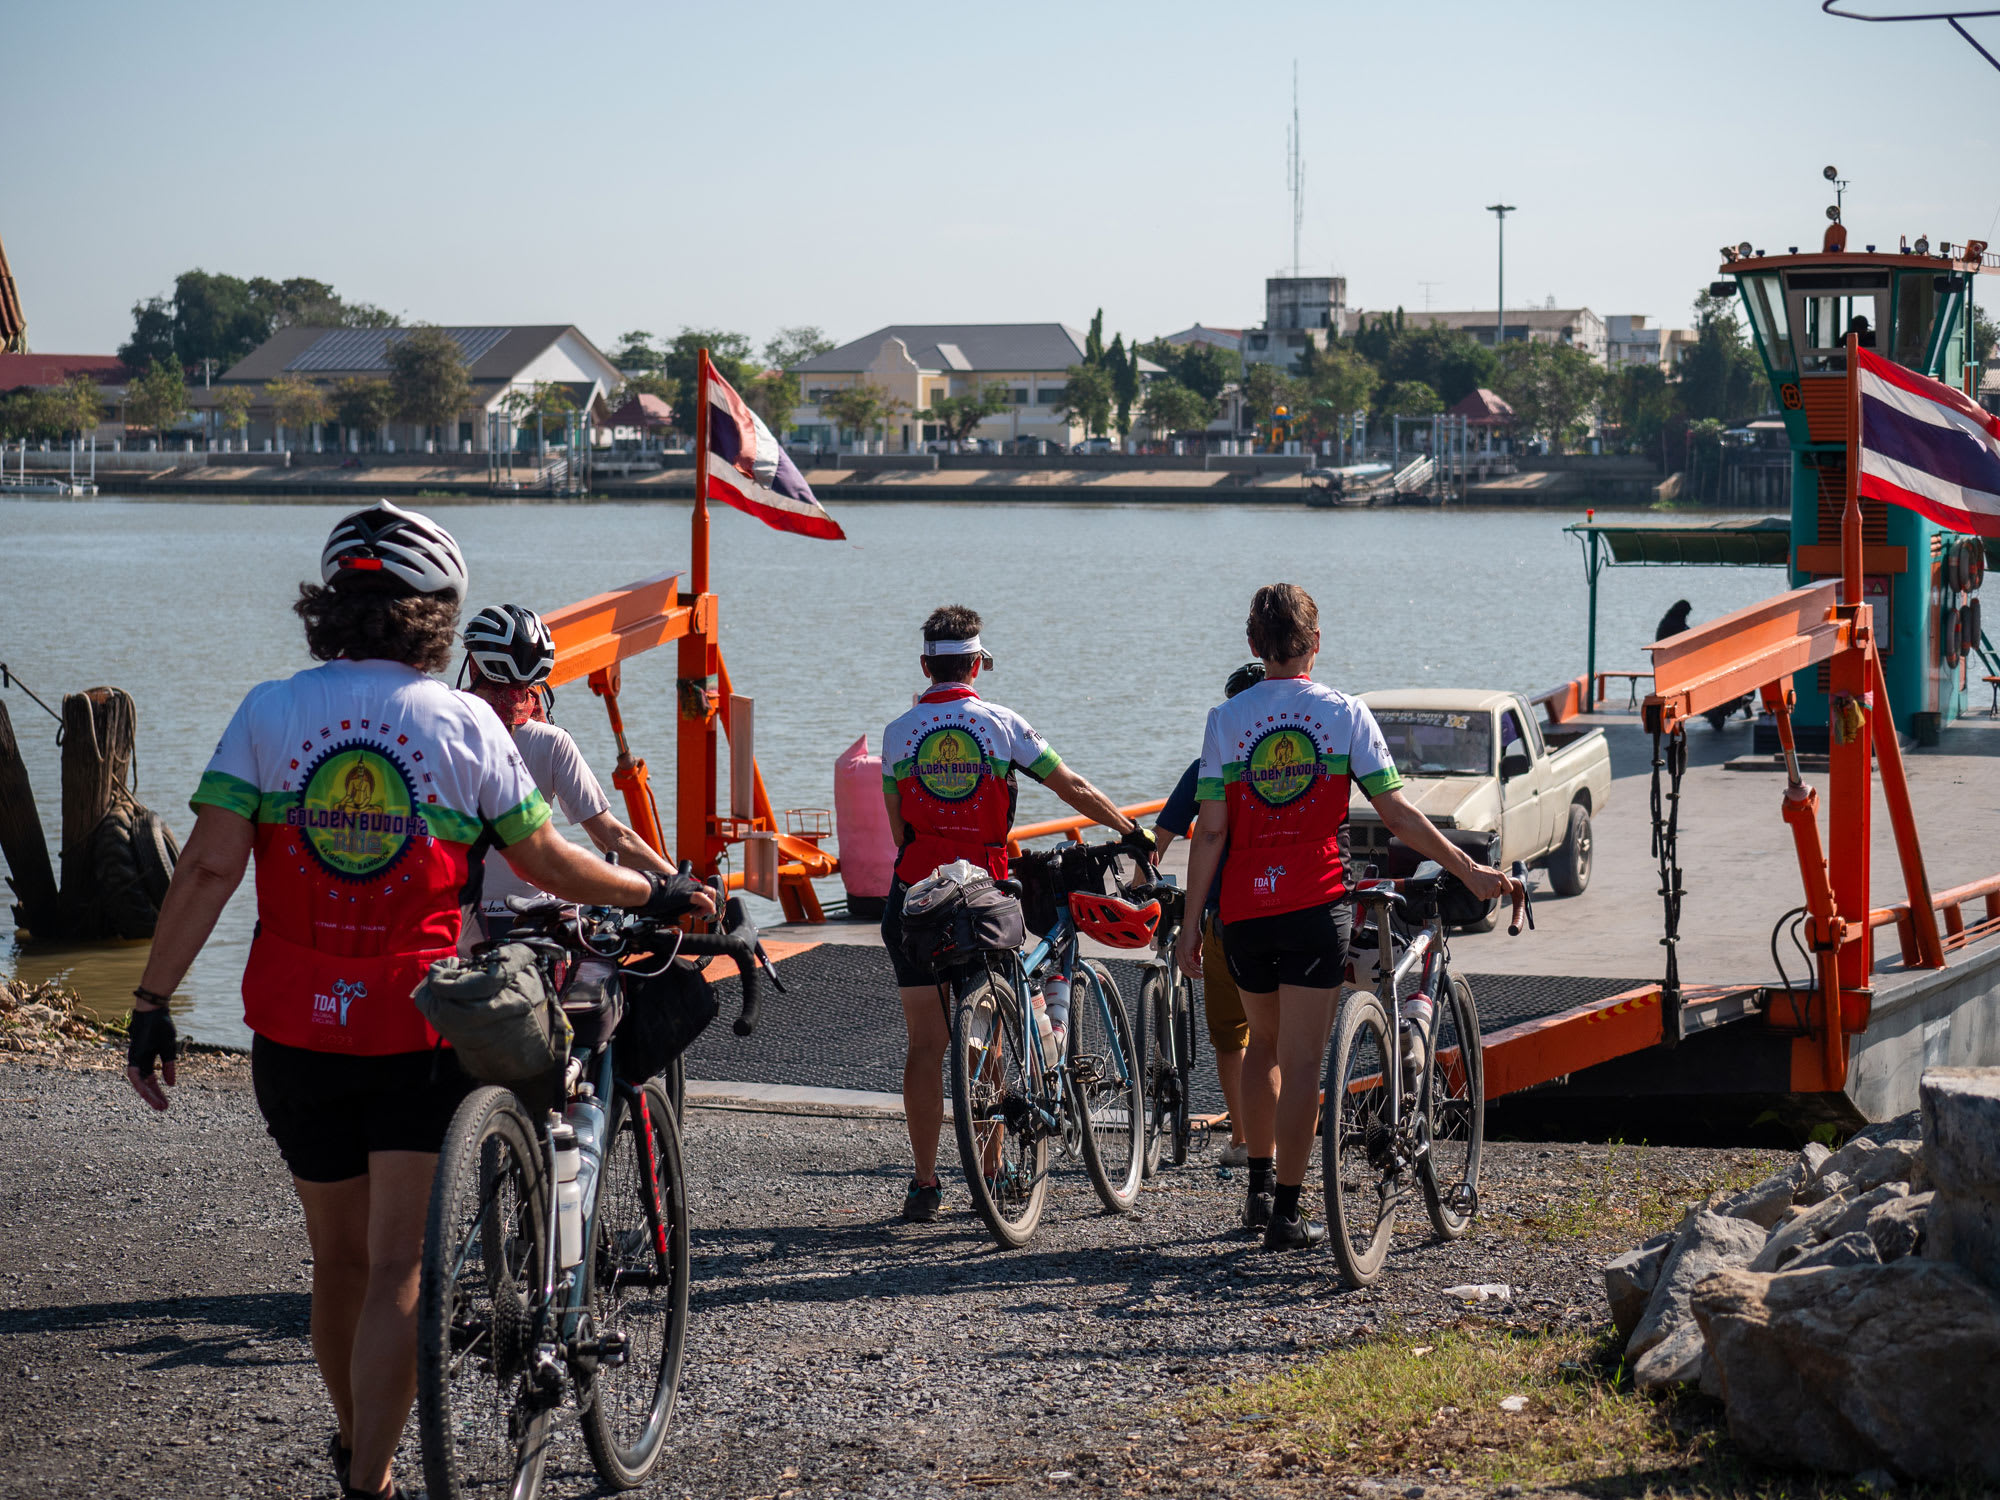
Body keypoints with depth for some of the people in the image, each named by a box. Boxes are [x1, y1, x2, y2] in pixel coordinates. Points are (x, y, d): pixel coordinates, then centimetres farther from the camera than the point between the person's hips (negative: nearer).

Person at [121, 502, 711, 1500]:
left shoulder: (269, 712, -1)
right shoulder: (465, 724, -3)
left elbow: (209, 868, -9)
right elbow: (548, 864, 5)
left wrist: (151, 1005, -5)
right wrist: (655, 894, 22)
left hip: (294, 1032, 3)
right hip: (417, 1035, -2)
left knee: (338, 1258, 19)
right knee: (397, 1268, 0)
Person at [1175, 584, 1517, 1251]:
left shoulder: (1226, 719, 1)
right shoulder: (1345, 714, -1)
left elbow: (1210, 831, -3)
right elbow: (1397, 814, -3)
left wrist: (1192, 920, 2)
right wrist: (1471, 872, 6)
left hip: (1244, 907, 2)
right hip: (1315, 905, -2)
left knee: (1264, 1044, 22)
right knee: (1301, 1060, -1)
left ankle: (1259, 1187, 25)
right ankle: (1286, 1214, -3)